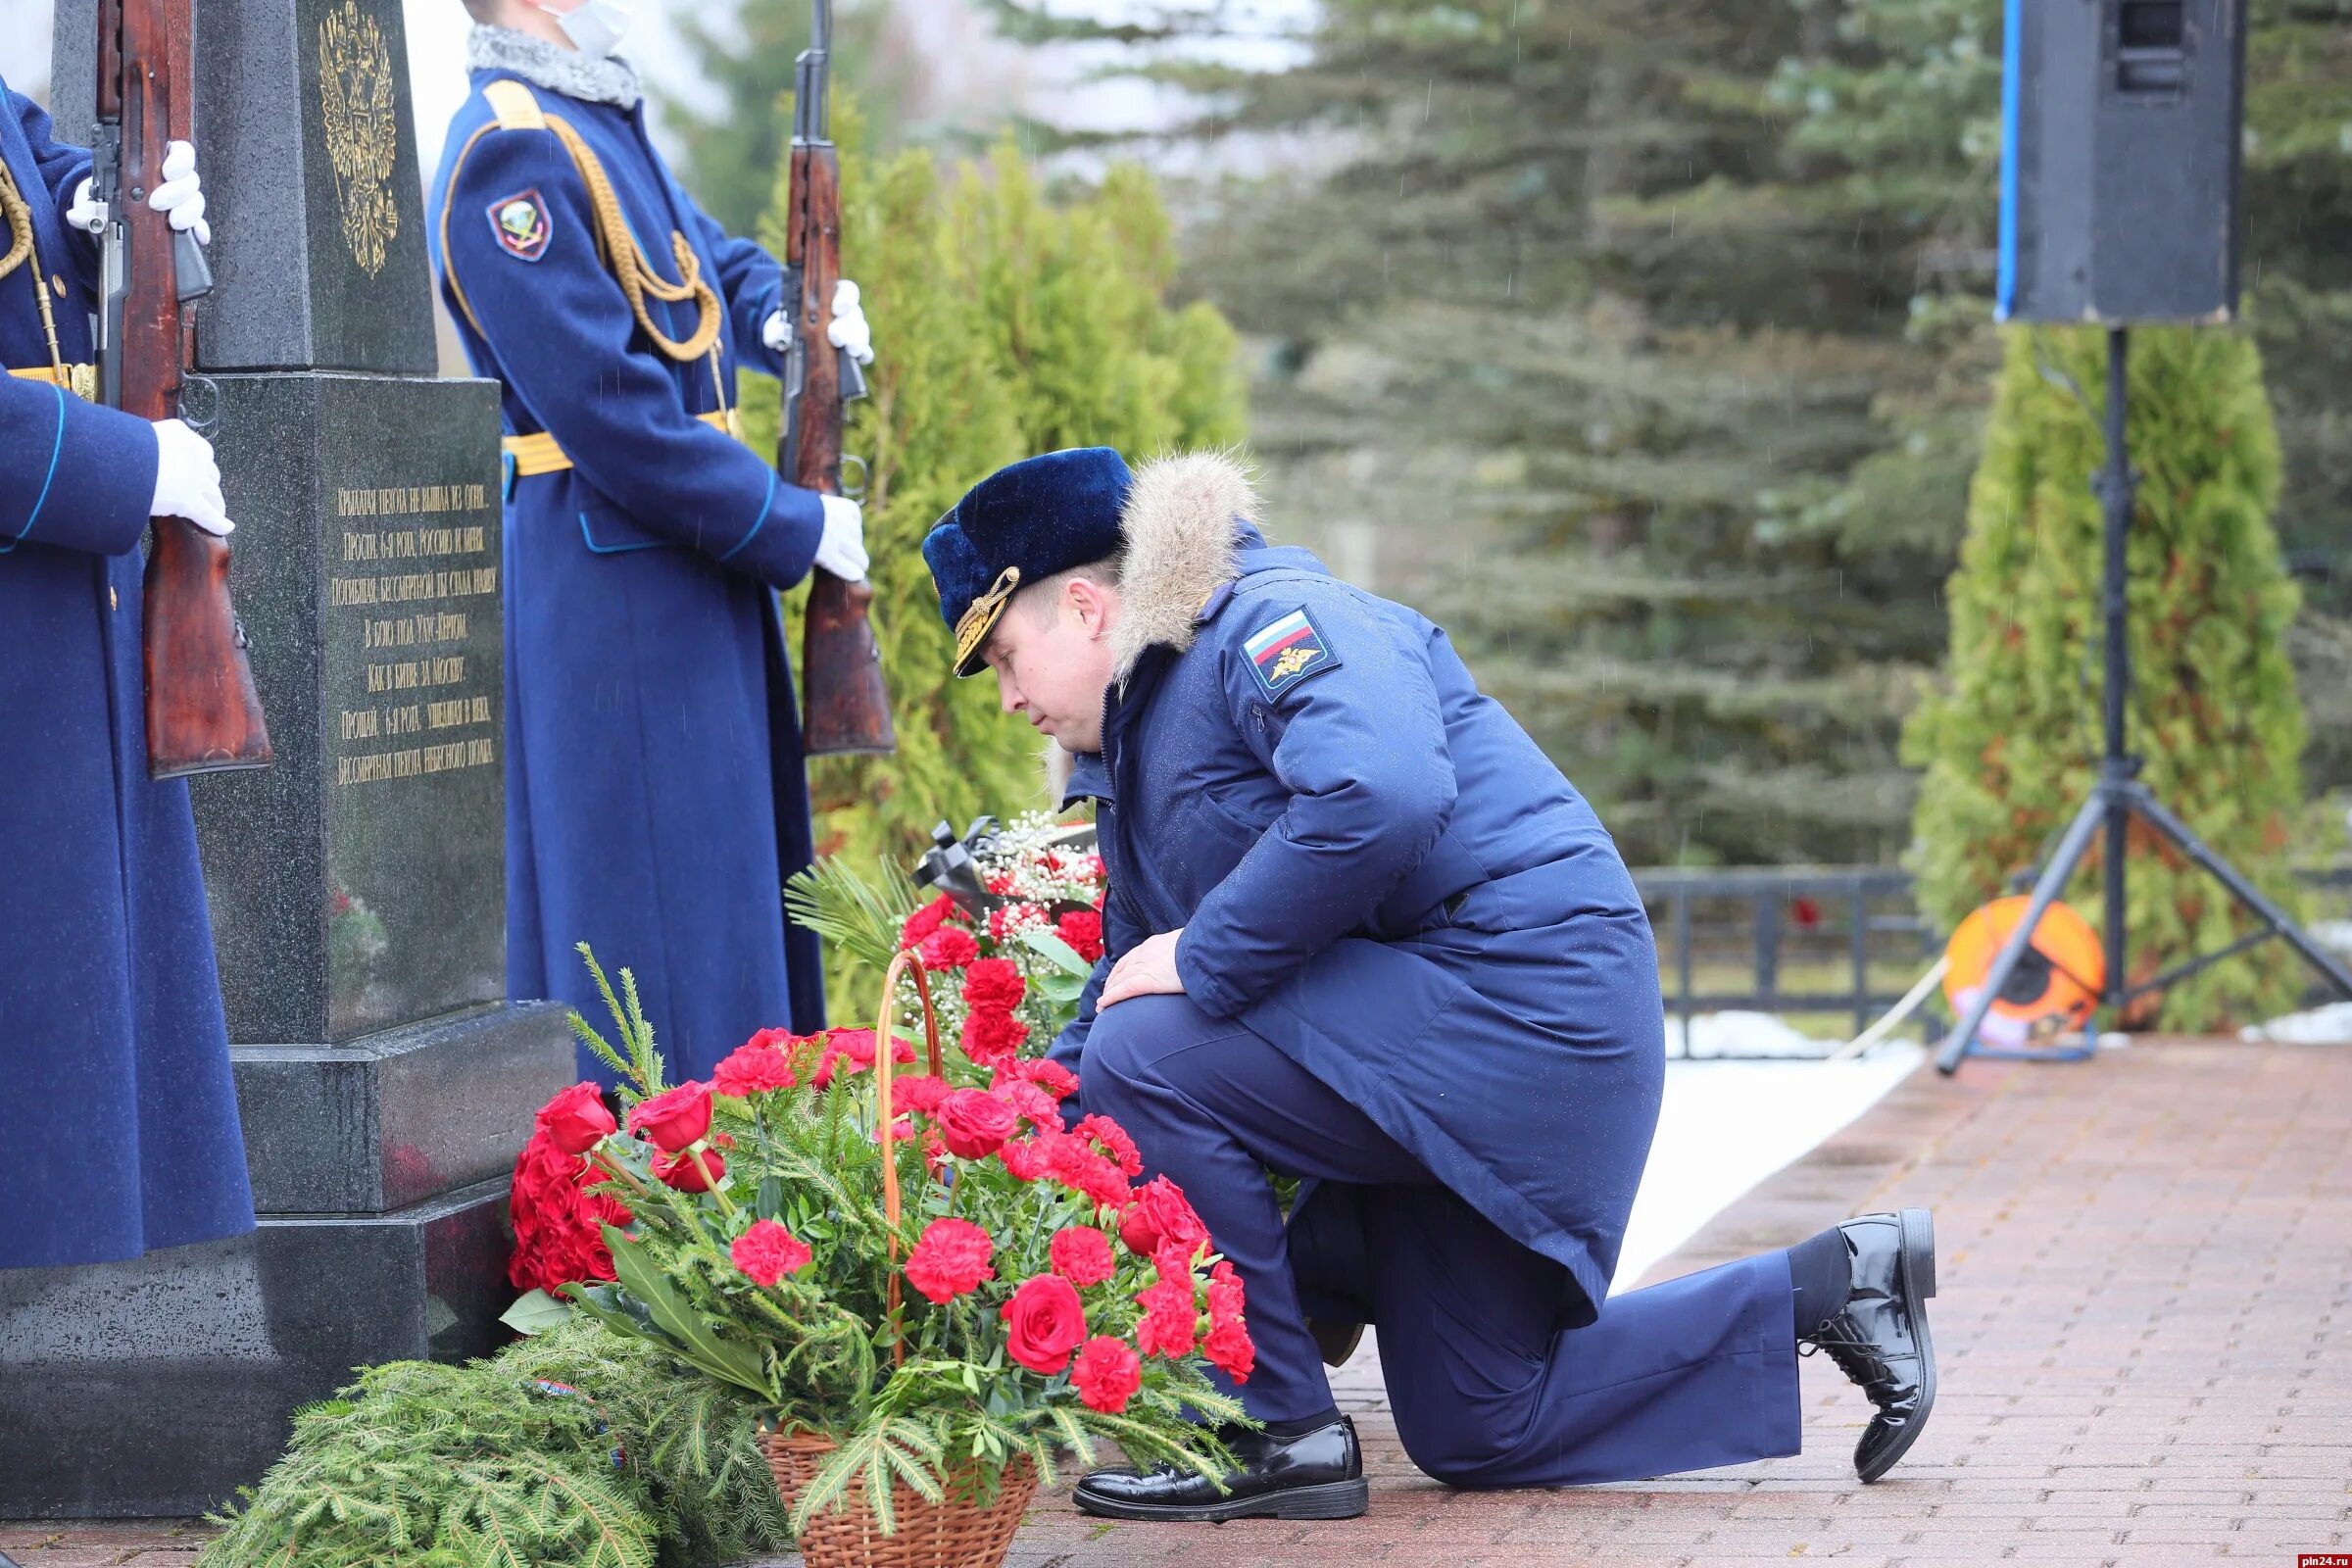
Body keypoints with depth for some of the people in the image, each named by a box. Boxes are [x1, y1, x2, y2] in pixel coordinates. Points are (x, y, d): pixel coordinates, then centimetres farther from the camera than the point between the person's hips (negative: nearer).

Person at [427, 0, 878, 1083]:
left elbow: (703, 258, 27)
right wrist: (792, 527, -16)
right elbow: (608, 409, -23)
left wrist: (779, 314, 4)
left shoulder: (602, 117, 11)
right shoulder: (510, 152, -19)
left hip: (684, 575, 10)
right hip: (605, 588, -10)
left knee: (736, 887, 16)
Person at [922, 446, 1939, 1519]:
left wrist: (1203, 960, -24)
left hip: (1518, 999, -11)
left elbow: (1378, 797, -34)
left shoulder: (1273, 623, -13)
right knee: (1475, 1430, 13)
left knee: (1147, 1060, -21)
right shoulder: (1137, 747, 18)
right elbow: (1123, 983, 20)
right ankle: (1830, 1286, 21)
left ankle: (1280, 1437, -12)